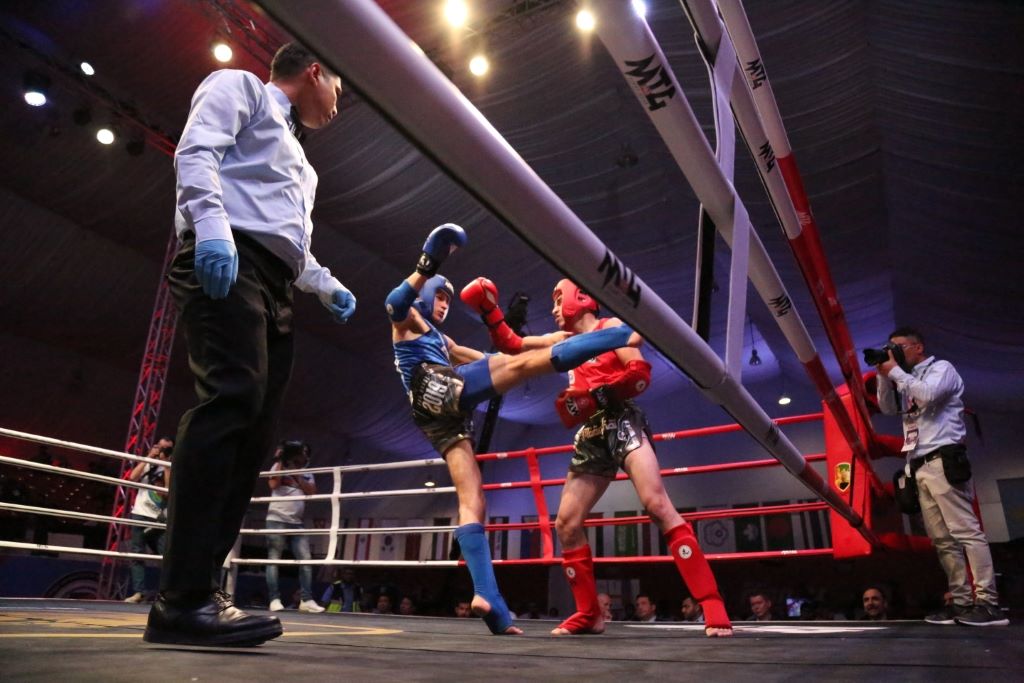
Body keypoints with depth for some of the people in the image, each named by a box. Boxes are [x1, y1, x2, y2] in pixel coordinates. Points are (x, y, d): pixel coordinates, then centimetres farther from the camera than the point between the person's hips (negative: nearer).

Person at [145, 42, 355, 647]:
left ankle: (196, 592, -3)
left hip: (273, 287, 9)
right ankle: (185, 600, -28)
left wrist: (328, 286, 31)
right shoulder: (241, 87, 14)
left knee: (255, 430, -3)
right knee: (233, 397, -26)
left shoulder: (295, 156, 37)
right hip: (227, 260, -9)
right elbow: (196, 152, -6)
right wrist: (212, 225, -22)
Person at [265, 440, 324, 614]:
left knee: (305, 560, -5)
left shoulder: (307, 474, 17)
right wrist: (280, 461, -7)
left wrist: (297, 475, -2)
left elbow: (312, 492, 2)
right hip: (277, 520, -4)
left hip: (297, 523, 4)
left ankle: (306, 600, -5)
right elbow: (273, 485, -9)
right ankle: (274, 599, -2)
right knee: (274, 559, -4)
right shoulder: (280, 466, 8)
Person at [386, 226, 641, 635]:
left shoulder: (443, 340, 39)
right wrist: (426, 269, -25)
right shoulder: (408, 320, 18)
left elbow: (492, 358, 35)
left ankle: (488, 599, -13)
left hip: (444, 420, 8)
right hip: (441, 391, -8)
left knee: (472, 503, -5)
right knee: (529, 362, -16)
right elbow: (393, 304, -9)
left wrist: (542, 338, 27)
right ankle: (625, 335, -21)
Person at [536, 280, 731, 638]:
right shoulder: (566, 343, 25)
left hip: (622, 423, -7)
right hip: (591, 436, 8)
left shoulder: (610, 326, 5)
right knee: (565, 524, 1)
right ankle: (588, 614, 13)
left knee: (657, 504, -25)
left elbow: (641, 372, -8)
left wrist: (599, 393, -18)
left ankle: (714, 608, -26)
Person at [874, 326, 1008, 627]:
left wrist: (895, 371, -7)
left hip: (942, 460, -8)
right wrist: (884, 375, 6)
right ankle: (962, 601, 5)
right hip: (919, 466, 8)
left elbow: (928, 395, -17)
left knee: (965, 531, -11)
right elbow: (888, 408, 16)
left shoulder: (941, 368, 2)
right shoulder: (908, 379, 24)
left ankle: (988, 603, -12)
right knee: (942, 538, 3)